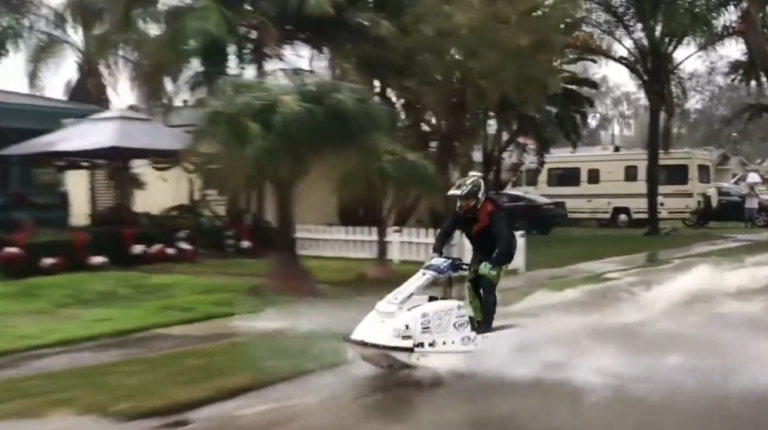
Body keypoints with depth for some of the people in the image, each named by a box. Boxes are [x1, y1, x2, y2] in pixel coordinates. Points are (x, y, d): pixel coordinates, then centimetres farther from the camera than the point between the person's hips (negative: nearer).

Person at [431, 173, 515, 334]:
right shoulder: (461, 212, -14)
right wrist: (436, 252, -23)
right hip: (480, 251, 7)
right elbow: (445, 232, -8)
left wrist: (492, 263, -48)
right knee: (472, 283, 0)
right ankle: (478, 319, 15)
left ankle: (486, 324, -11)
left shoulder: (492, 212, -34)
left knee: (487, 285, -18)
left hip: (498, 252, -6)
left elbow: (505, 240, -40)